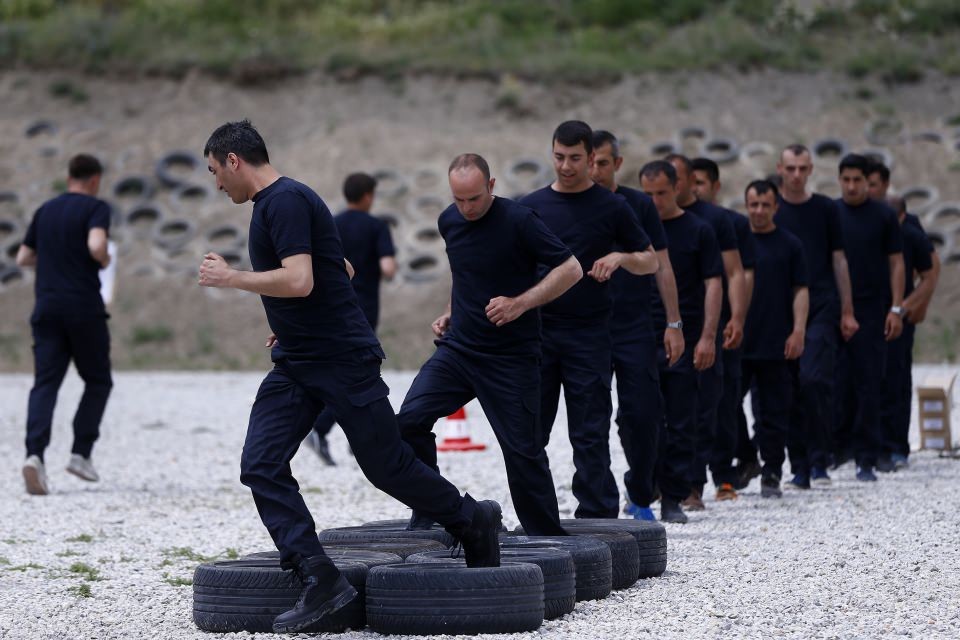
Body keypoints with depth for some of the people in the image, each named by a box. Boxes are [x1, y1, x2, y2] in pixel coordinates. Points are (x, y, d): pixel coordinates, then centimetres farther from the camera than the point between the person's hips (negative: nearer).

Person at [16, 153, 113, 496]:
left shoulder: (45, 211, 14)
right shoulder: (96, 208, -3)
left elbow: (23, 258, 18)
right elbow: (96, 246, -20)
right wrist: (105, 261, 1)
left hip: (47, 309, 4)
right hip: (84, 308, -4)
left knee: (45, 384, -2)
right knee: (98, 381, 13)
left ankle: (35, 453, -22)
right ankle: (81, 453, 4)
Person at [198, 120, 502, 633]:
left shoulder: (286, 200, -16)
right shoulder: (270, 204, 15)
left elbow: (299, 281, -27)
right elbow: (338, 269, 25)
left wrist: (230, 277, -17)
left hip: (344, 360, -10)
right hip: (294, 366, 10)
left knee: (387, 466, 1)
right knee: (260, 467, -6)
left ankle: (473, 522, 24)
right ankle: (319, 581, -10)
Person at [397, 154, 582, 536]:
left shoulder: (518, 221, -15)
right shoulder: (449, 222, 5)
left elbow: (571, 269, -13)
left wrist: (520, 303, -20)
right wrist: (451, 313, 12)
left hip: (512, 358, -5)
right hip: (457, 347, 5)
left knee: (522, 449, -4)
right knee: (409, 420, -10)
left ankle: (549, 540, 10)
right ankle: (427, 513, 3)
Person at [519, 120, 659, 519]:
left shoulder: (611, 207, 3)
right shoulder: (531, 207, 8)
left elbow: (651, 262, 9)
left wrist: (620, 257, -12)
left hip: (588, 335, -2)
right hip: (536, 331, 2)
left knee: (590, 434, -2)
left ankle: (598, 518, 3)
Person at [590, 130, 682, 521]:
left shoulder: (639, 206, 4)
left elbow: (662, 268, 7)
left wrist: (674, 323, 3)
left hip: (635, 329, 0)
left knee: (642, 415, -3)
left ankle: (640, 496, 14)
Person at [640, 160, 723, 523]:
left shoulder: (697, 231, 4)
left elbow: (713, 285, 1)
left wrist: (708, 337, -8)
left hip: (684, 343, -1)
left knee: (680, 426, 2)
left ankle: (673, 499, 8)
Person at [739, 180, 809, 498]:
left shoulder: (790, 245, 7)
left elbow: (800, 290, 6)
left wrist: (798, 332, -5)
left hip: (776, 345, -1)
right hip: (736, 341, 1)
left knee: (774, 413, 2)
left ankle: (771, 475, 8)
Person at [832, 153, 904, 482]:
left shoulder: (884, 216, 3)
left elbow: (896, 263, 4)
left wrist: (896, 308, -3)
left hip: (872, 311, -1)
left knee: (869, 386, -2)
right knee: (839, 383, 2)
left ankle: (866, 458, 0)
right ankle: (841, 443, 15)